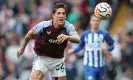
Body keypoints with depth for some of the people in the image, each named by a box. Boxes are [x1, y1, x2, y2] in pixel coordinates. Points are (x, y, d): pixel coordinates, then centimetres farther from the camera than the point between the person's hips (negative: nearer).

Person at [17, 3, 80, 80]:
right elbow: (30, 34, -1)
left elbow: (77, 39, -36)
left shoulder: (68, 27, -18)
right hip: (42, 58, -2)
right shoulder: (44, 25, -20)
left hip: (58, 60, 2)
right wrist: (22, 47, 13)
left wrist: (67, 37, -58)